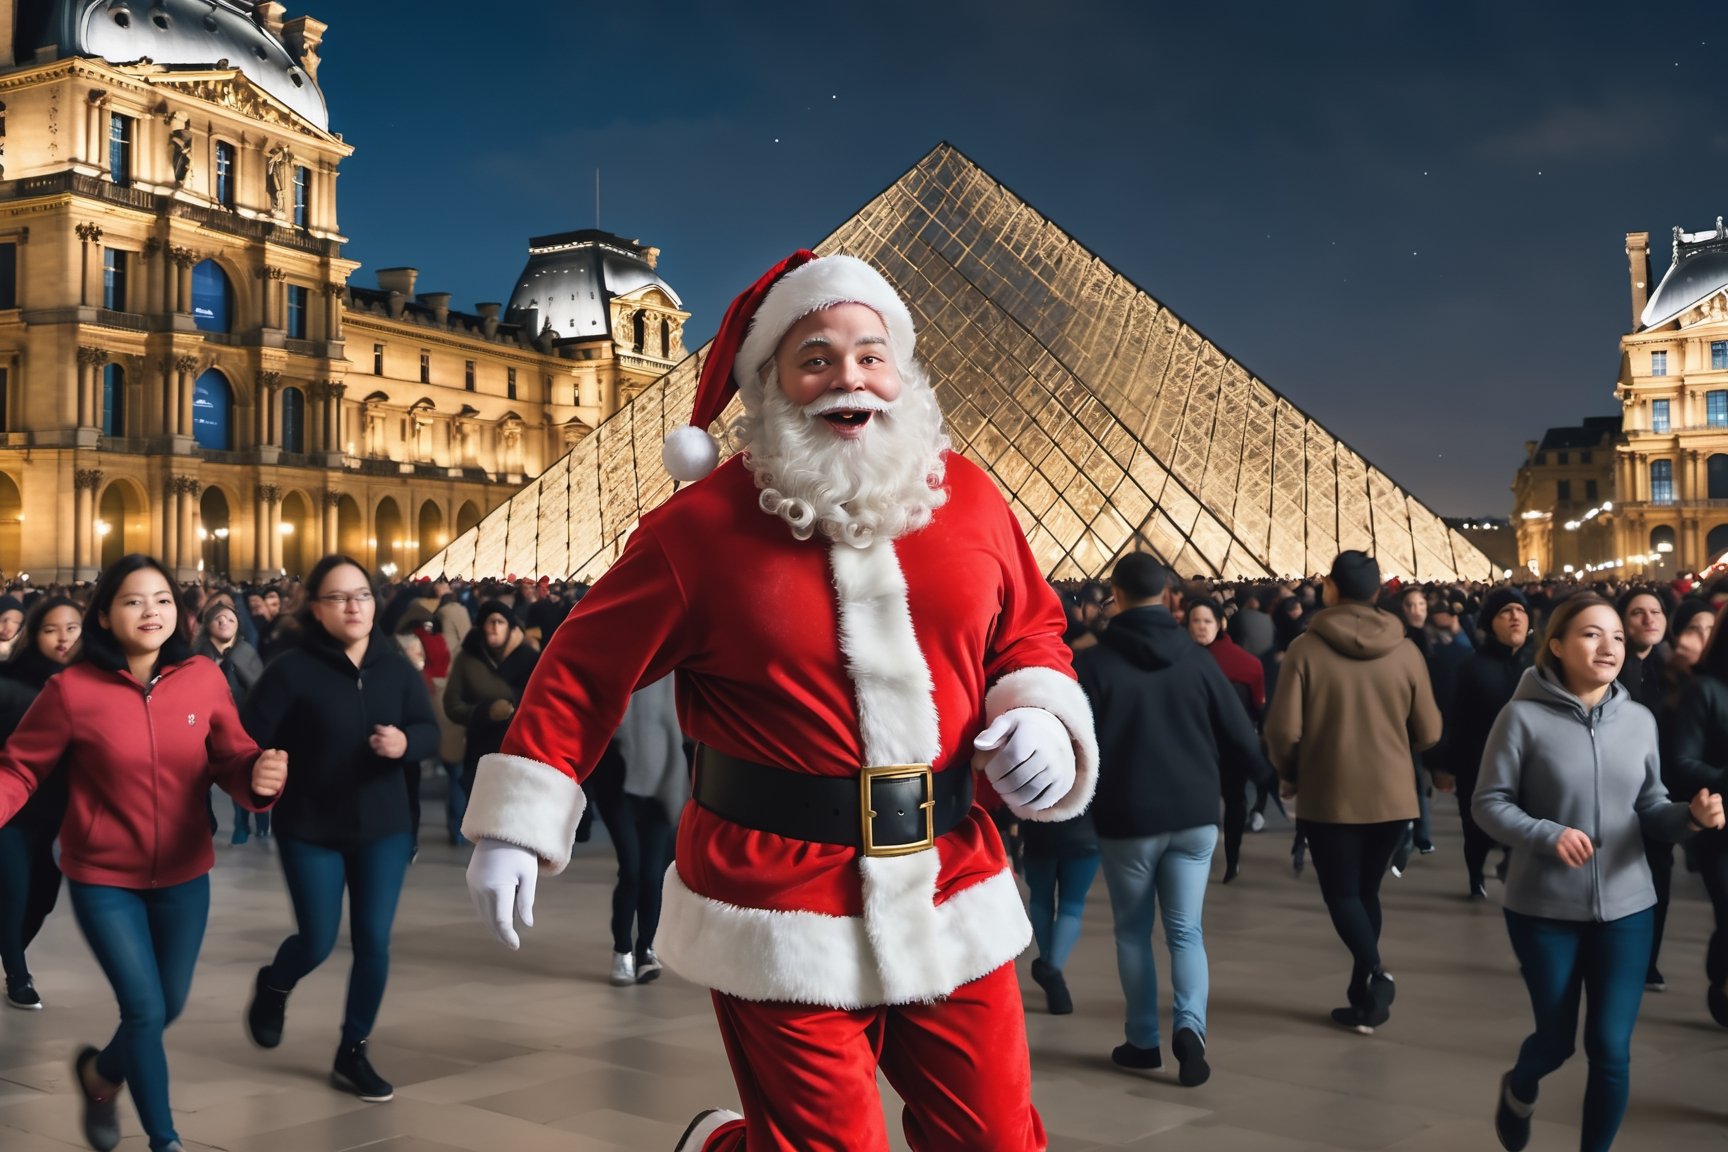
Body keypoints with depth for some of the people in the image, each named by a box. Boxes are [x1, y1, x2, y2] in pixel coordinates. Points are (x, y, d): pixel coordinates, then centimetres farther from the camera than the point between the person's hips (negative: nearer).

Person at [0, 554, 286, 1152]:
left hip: (184, 874, 3)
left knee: (168, 1006, 18)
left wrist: (261, 775, -29)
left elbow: (232, 760, -5)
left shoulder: (204, 678, -10)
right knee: (145, 1010, -4)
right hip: (102, 877, -3)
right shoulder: (71, 689, -16)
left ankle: (100, 1071, 51)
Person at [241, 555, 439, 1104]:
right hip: (311, 830, -3)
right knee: (317, 943, 4)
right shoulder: (292, 669, -13)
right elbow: (250, 739, -15)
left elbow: (430, 729, 3)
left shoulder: (396, 666, -3)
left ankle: (353, 1053, 21)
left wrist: (405, 742, -18)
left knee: (373, 942, 3)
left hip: (384, 828, 3)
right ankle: (273, 986, 41)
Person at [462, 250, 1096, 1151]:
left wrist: (1042, 721, -5)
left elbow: (1030, 629, 15)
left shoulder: (968, 496, 3)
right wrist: (513, 827, -4)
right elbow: (585, 672, 0)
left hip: (953, 897, 4)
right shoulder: (700, 526, -6)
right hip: (782, 916, -4)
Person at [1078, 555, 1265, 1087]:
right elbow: (1245, 747, -1)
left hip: (1126, 819, -2)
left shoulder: (1091, 664, -10)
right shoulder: (1197, 659, -1)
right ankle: (1189, 1026, -12)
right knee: (1185, 930, 8)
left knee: (1133, 931, 14)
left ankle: (1143, 1040, 18)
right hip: (1194, 815, 2)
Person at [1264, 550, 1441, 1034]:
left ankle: (1374, 974, -12)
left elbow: (1283, 730, -14)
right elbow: (1428, 731, 2)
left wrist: (1290, 775, 6)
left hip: (1329, 795, -3)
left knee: (1341, 894, 10)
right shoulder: (1406, 651, -4)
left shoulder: (1306, 648, -13)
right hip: (1392, 795, 3)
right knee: (1366, 891, 18)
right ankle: (1364, 995, 21)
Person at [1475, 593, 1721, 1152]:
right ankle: (1519, 1092, 47)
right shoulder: (1524, 716, -12)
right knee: (1556, 1040, 11)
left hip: (1626, 907, 3)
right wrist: (1547, 835, -25)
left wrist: (1692, 814, -14)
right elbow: (1488, 803, -9)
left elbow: (1649, 809, 7)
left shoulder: (1639, 719, 1)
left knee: (1611, 1048, 3)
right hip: (1545, 909, -3)